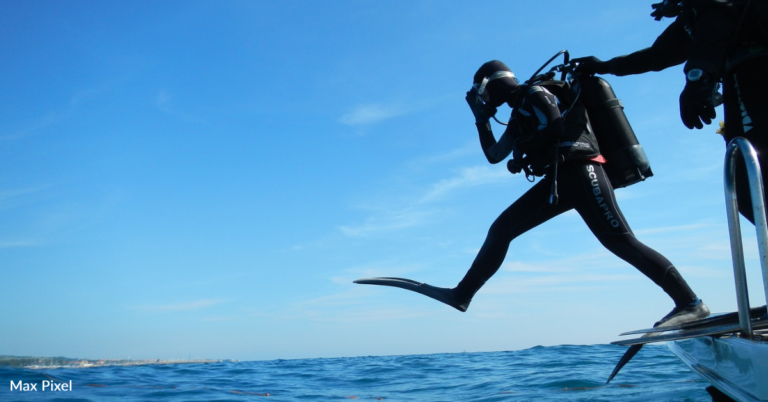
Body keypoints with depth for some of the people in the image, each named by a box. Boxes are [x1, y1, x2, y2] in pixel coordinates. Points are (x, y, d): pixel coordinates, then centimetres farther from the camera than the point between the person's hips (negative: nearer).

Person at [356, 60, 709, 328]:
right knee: (502, 227, 2)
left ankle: (690, 303, -10)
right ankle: (462, 294, 3)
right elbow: (493, 155, 29)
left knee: (620, 241, -15)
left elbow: (555, 130, -16)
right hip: (558, 180, 9)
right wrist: (481, 119, 24)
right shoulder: (519, 113, 25)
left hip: (579, 171, -9)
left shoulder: (537, 94, -1)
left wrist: (522, 153, -6)